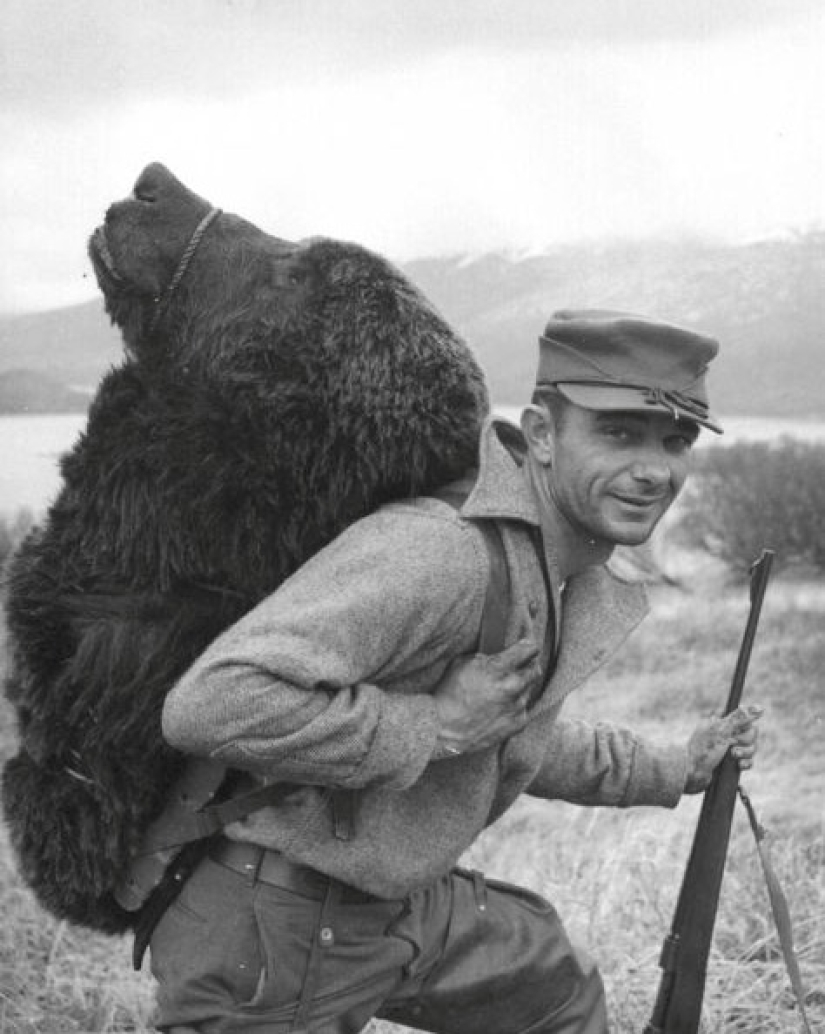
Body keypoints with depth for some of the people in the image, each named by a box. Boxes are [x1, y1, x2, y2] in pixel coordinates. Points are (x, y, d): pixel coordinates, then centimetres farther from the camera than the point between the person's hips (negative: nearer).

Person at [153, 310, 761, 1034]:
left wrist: (673, 771, 25)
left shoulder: (586, 582, 3)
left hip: (409, 898, 10)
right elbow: (212, 706, -38)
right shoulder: (441, 549, -30)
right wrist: (436, 725, -30)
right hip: (276, 930, -10)